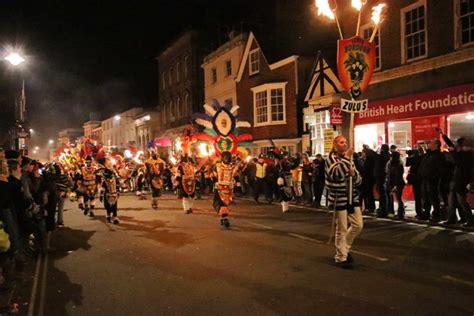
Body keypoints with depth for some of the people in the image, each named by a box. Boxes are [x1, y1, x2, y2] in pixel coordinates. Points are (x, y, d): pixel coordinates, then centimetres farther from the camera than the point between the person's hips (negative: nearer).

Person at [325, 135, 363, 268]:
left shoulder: (348, 159, 14)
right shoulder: (331, 158, -6)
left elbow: (358, 181, 12)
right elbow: (337, 174, -26)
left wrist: (354, 174, -10)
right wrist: (346, 157, -21)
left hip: (352, 196, 7)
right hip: (339, 198, -7)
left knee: (358, 225, 9)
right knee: (342, 229, -1)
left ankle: (345, 248, 30)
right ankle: (341, 257, 13)